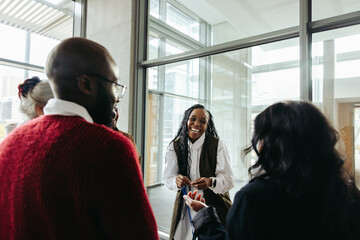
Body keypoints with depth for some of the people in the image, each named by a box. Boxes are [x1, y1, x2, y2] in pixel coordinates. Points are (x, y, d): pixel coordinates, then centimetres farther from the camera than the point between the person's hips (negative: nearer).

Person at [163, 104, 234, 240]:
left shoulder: (218, 145, -11)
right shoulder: (175, 146, -4)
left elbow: (229, 179, -15)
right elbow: (167, 178, -4)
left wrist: (211, 182, -35)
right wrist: (176, 181, -27)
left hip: (215, 205, -1)